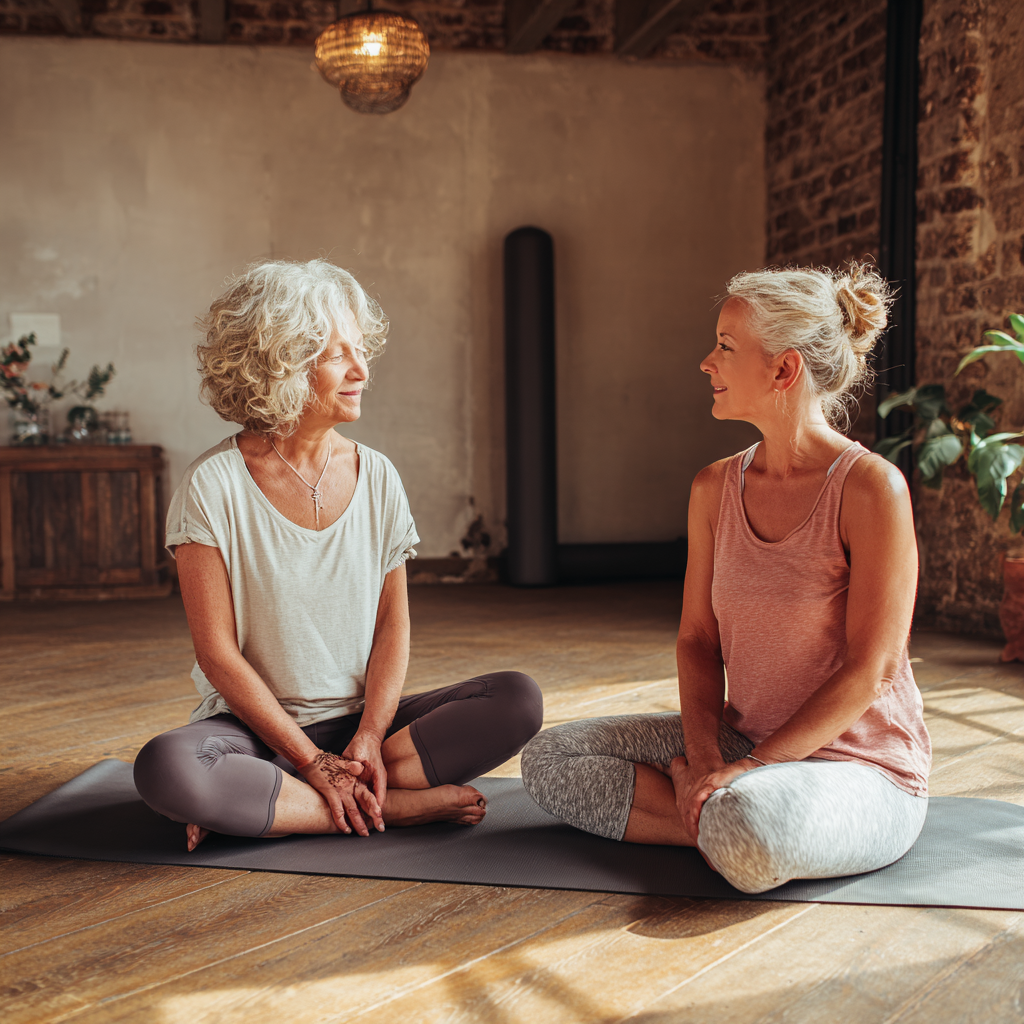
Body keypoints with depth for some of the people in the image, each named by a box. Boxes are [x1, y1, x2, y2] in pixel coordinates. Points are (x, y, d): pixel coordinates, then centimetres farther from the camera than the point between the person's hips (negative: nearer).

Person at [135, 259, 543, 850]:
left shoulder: (377, 477, 3)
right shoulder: (214, 486, -9)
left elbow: (393, 622, 2)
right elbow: (217, 653, -12)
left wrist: (369, 739, -14)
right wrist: (312, 761, -17)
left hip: (362, 718, 4)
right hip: (257, 727, -4)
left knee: (518, 700, -17)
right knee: (166, 768, -35)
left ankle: (264, 804, -18)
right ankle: (400, 805, -20)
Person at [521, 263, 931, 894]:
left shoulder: (871, 487, -16)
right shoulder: (715, 487, 4)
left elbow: (869, 670, -17)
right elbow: (697, 640, 6)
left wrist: (748, 769, -21)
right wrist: (705, 755, -11)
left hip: (865, 770, -6)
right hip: (744, 747, 7)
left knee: (747, 834, -39)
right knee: (550, 758, -4)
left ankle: (725, 823, -6)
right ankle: (713, 814, -10)